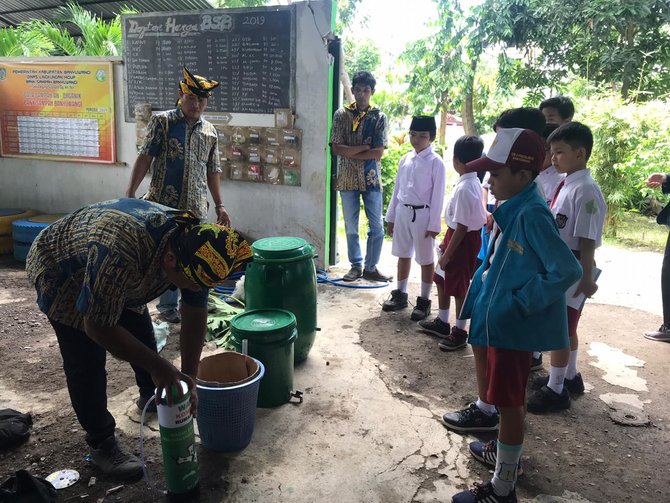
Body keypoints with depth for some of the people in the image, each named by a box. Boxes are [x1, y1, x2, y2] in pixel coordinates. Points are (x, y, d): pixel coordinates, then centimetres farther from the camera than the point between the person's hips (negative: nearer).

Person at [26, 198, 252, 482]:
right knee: (87, 362, -10)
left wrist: (188, 377, -16)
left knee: (142, 335, 11)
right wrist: (159, 366, -32)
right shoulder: (119, 252, -47)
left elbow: (195, 314, -15)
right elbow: (98, 327, -35)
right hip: (60, 272, -6)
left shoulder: (194, 243, -26)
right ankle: (101, 444, 9)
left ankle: (151, 396, 39)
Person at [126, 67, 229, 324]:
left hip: (196, 209, 4)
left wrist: (219, 205, 11)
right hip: (163, 205, -4)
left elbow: (212, 170, 14)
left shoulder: (210, 131, 10)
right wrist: (129, 194, -15)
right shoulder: (162, 121, -3)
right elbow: (145, 158, -7)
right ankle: (168, 306, 18)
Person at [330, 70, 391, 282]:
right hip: (347, 179, 0)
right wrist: (364, 148, -13)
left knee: (377, 226, 3)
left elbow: (378, 153, -9)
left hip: (371, 178, 0)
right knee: (351, 227, 9)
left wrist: (350, 152, -12)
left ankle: (370, 267, 19)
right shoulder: (341, 114, -1)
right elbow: (336, 148, -9)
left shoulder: (379, 117, -1)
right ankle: (356, 266, 24)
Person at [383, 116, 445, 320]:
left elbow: (438, 195, -10)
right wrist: (391, 216, 11)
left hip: (422, 214, -6)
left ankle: (424, 301, 17)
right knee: (403, 255, 16)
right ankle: (400, 295, 30)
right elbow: (397, 189, 11)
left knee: (426, 259, 5)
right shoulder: (405, 159, 7)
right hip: (403, 212, 6)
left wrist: (434, 224, -13)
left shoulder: (435, 162, -9)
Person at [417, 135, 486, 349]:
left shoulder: (465, 188, -25)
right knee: (442, 280, 21)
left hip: (463, 240, -10)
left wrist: (447, 253, -19)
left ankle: (459, 332, 20)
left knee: (459, 287, 4)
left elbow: (462, 226, -25)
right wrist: (446, 242, 19)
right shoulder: (472, 182, 4)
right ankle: (442, 322, 38)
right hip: (456, 235, 10)